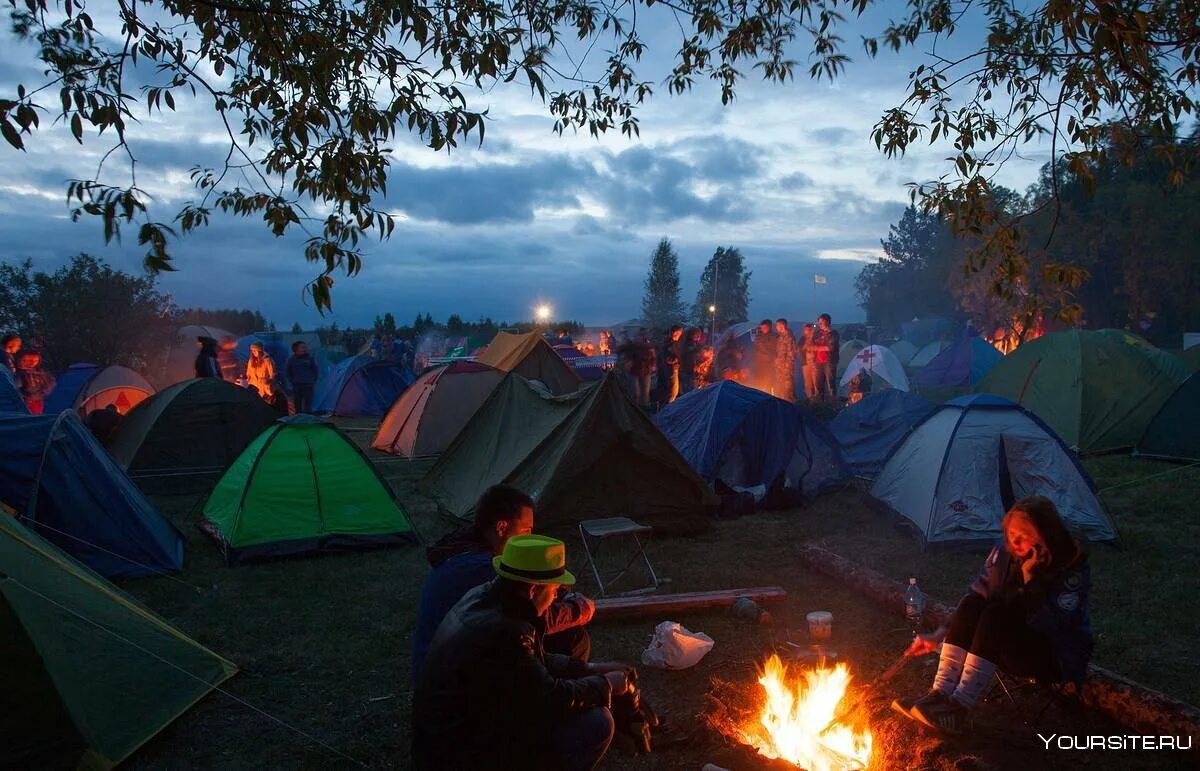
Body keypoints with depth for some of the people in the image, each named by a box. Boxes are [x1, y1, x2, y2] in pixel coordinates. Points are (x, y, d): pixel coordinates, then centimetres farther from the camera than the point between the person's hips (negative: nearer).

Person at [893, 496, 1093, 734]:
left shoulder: (1074, 570, -20)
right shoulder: (1005, 553, -6)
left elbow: (1047, 626, -30)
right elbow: (976, 599, 2)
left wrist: (1031, 577, -34)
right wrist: (939, 635, -5)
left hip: (1060, 659, -5)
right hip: (1008, 646, 6)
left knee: (998, 614, -31)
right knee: (972, 605, -23)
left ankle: (958, 708, -34)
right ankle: (939, 696, -28)